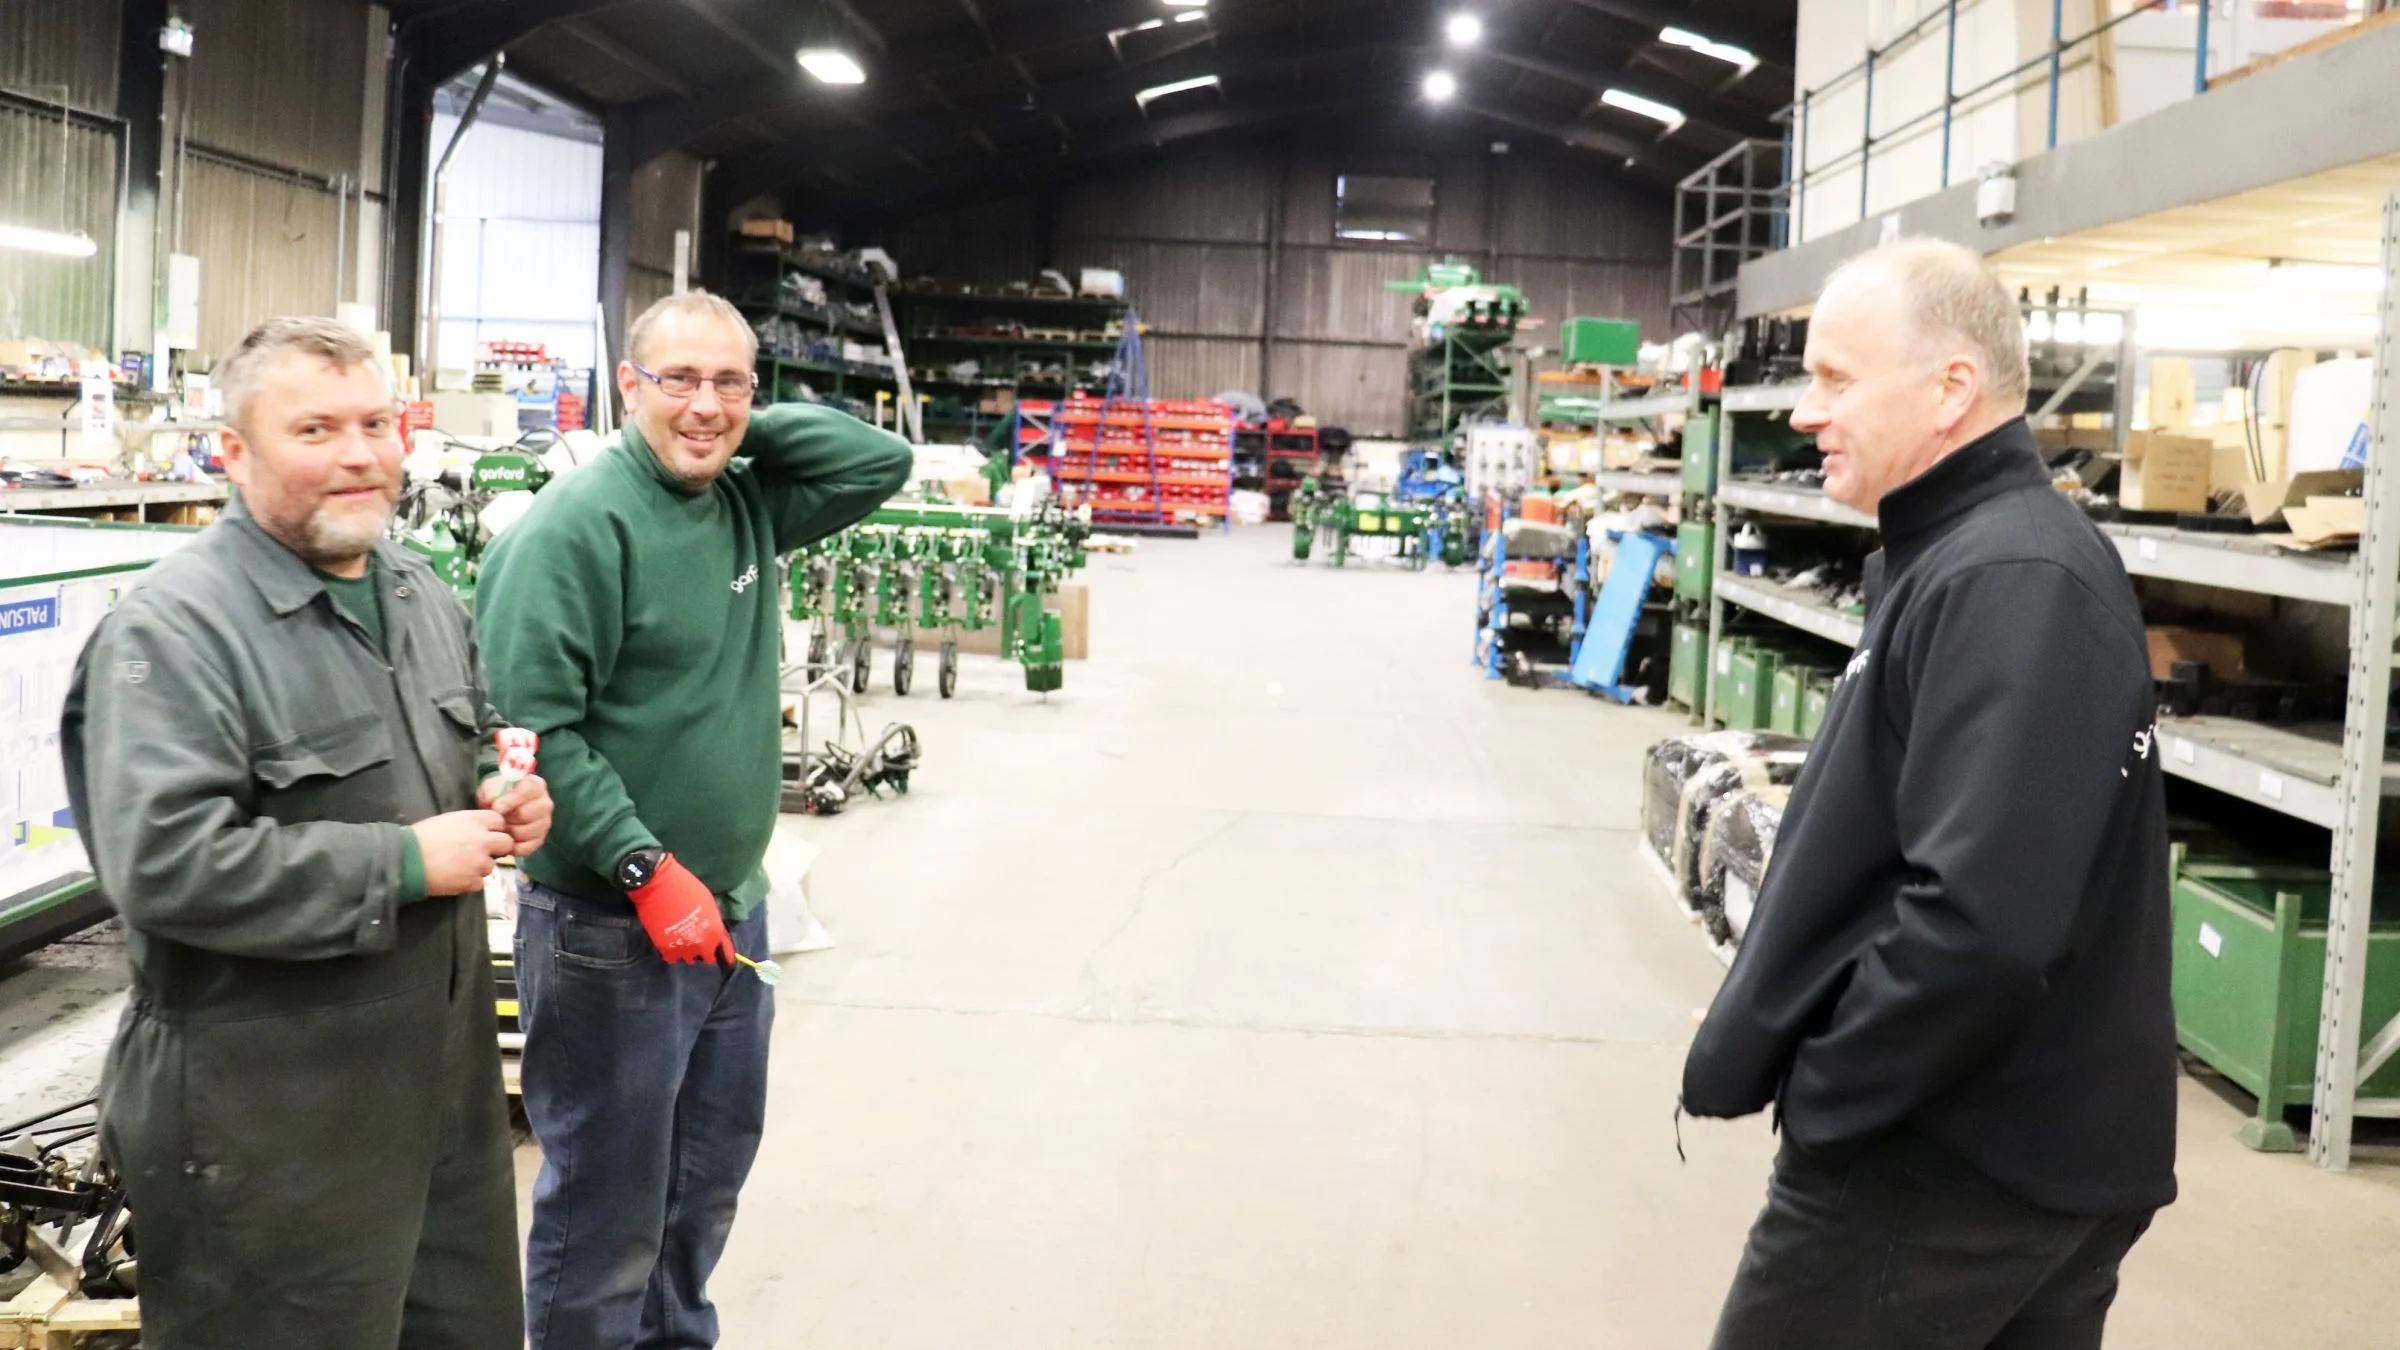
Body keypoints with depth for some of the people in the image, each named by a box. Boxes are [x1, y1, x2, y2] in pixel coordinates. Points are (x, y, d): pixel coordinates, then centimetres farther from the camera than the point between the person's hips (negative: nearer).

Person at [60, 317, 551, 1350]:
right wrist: (406, 864, -21)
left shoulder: (423, 595, 10)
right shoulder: (173, 628, -17)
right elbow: (163, 864, -27)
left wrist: (501, 798, 1)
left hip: (445, 1082, 8)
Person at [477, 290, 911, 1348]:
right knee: (607, 1203, 7)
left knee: (708, 1180, 23)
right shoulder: (580, 523, -18)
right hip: (611, 926, -8)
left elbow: (884, 463, 4)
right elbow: (533, 727, -22)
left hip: (732, 909, 8)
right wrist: (650, 871, -23)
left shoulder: (749, 503, 5)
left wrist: (747, 428, -4)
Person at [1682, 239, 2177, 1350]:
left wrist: (1818, 1095, -18)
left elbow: (1979, 923, -31)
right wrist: (1761, 1045, 14)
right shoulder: (1973, 551, 12)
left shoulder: (2008, 583, -22)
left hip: (1952, 1163, -10)